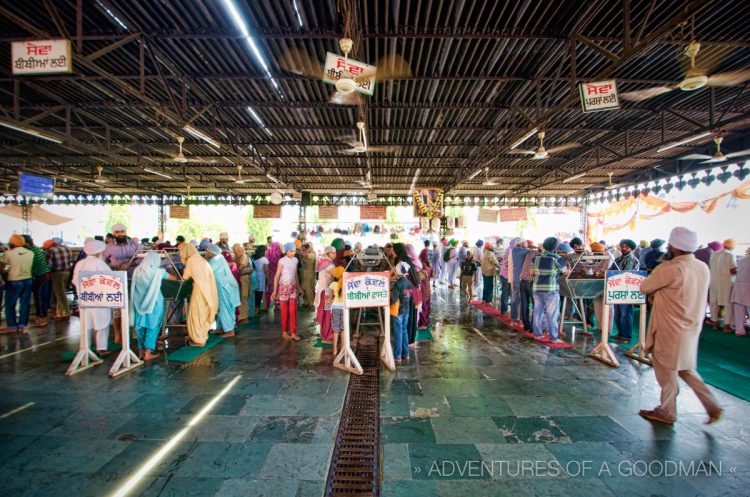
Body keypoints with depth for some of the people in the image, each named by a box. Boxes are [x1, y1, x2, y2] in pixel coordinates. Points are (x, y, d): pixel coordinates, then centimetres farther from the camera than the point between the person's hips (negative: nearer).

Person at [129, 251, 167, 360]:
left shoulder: (137, 271, -1)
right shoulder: (158, 271, -9)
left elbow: (133, 288, 12)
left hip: (139, 303, 4)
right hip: (153, 303, -4)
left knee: (140, 326, 14)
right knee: (152, 327, 3)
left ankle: (141, 351, 22)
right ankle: (147, 353, 3)